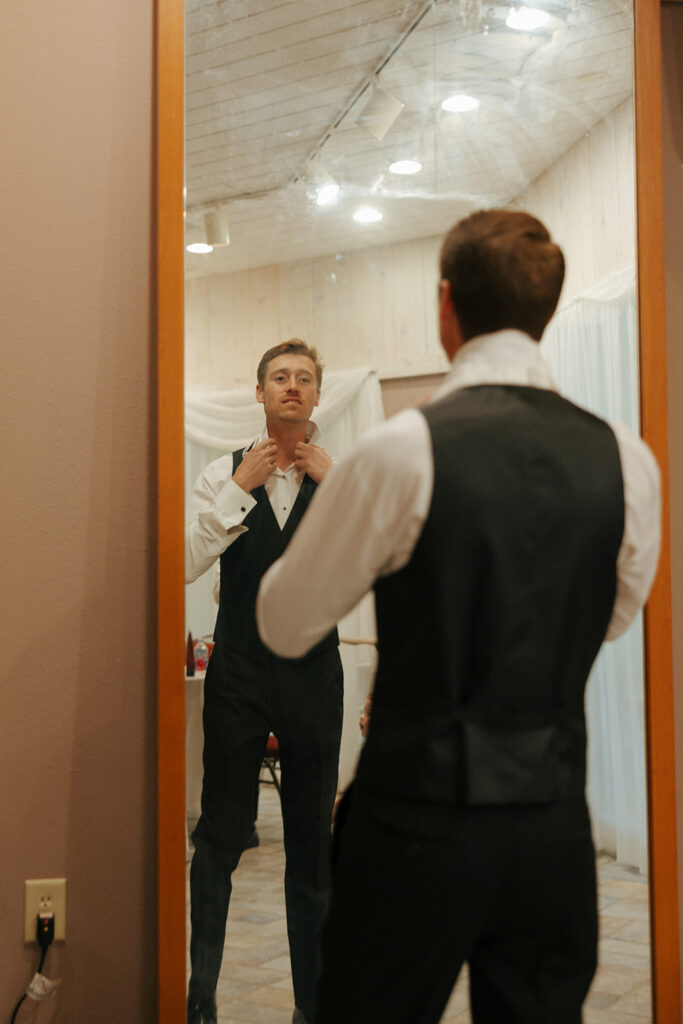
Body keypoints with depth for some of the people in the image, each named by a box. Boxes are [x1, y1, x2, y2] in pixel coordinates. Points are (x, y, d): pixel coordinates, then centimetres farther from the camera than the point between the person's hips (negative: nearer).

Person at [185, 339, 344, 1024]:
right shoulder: (224, 473, 4)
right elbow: (185, 562, -8)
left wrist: (333, 481, -11)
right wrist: (241, 486, -11)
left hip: (314, 675, 1)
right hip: (238, 672, -1)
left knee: (313, 843, 9)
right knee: (220, 836, 5)